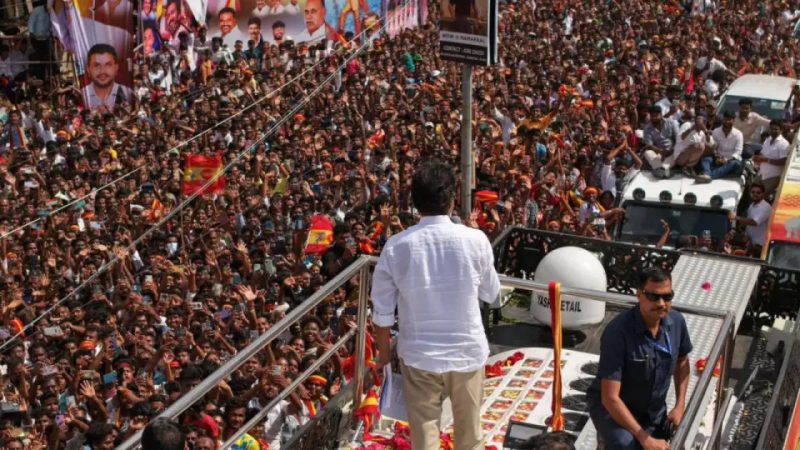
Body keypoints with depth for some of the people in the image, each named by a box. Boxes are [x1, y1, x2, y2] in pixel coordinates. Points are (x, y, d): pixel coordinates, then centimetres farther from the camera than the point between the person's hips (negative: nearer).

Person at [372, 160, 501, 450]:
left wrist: (384, 352, 10)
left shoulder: (396, 247, -12)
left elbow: (382, 311, -5)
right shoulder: (476, 240, -13)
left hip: (418, 354, 0)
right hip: (468, 350, 1)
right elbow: (491, 294, 1)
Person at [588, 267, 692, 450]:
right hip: (612, 408, -6)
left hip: (654, 410, 6)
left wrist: (680, 405, 0)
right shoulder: (618, 332, -31)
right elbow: (610, 398, -30)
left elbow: (682, 361, 11)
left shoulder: (677, 322, -12)